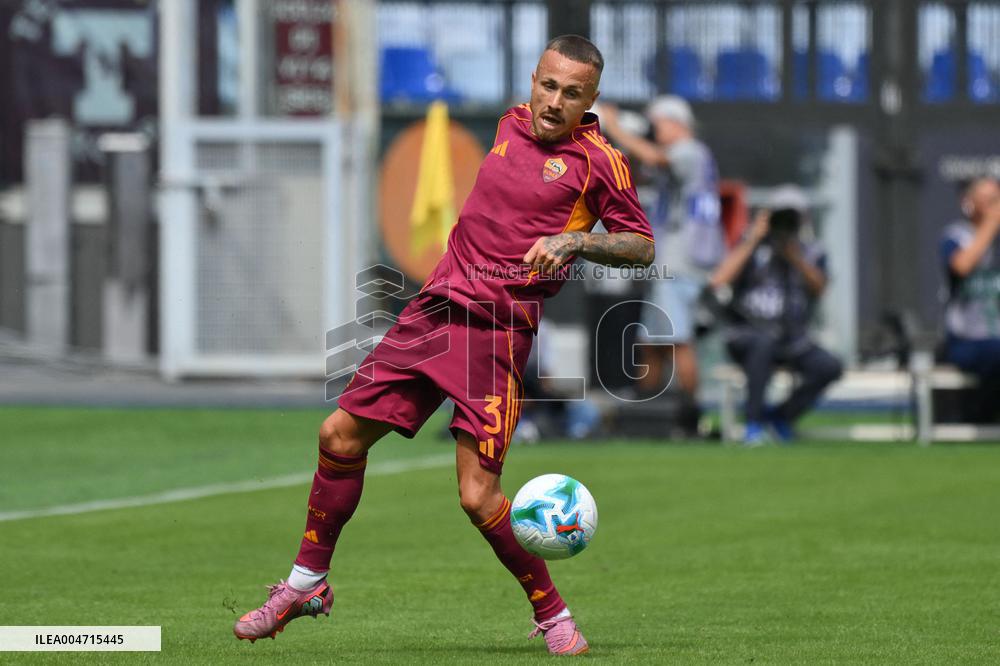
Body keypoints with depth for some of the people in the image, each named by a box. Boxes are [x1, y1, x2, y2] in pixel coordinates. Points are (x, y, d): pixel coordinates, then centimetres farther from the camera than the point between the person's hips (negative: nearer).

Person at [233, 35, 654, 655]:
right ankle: (307, 583, 22)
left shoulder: (599, 160, -4)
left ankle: (554, 616, 5)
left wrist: (574, 240, -17)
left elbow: (643, 247, -4)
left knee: (479, 495, -14)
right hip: (435, 308, 6)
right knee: (341, 435, 5)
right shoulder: (512, 123, 12)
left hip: (499, 331, -6)